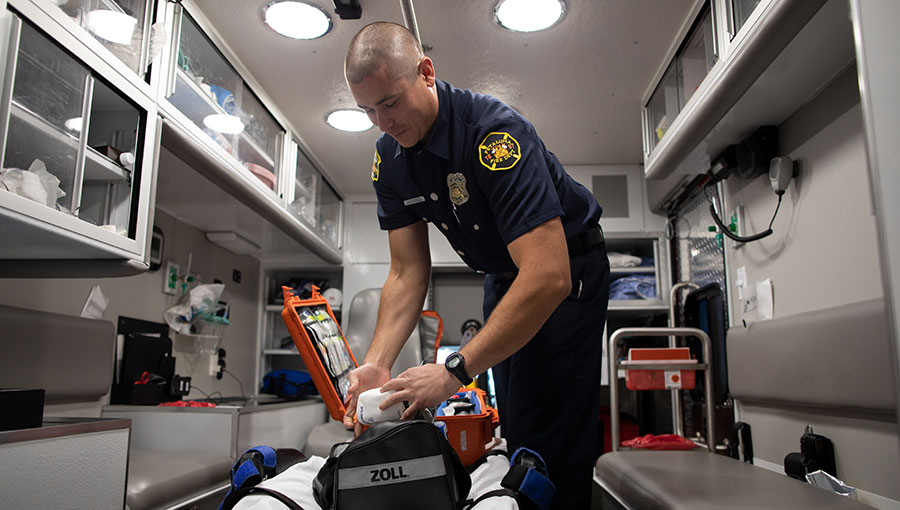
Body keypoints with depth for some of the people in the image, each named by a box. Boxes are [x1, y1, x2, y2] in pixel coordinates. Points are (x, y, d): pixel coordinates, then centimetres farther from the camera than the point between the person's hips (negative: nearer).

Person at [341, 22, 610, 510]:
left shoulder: (495, 132, -32)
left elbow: (548, 276, -39)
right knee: (513, 428, 16)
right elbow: (407, 272, -7)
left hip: (566, 269, -7)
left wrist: (455, 370, -38)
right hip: (503, 276, 7)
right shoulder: (390, 157, -9)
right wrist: (377, 363, -21)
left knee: (551, 437, -9)